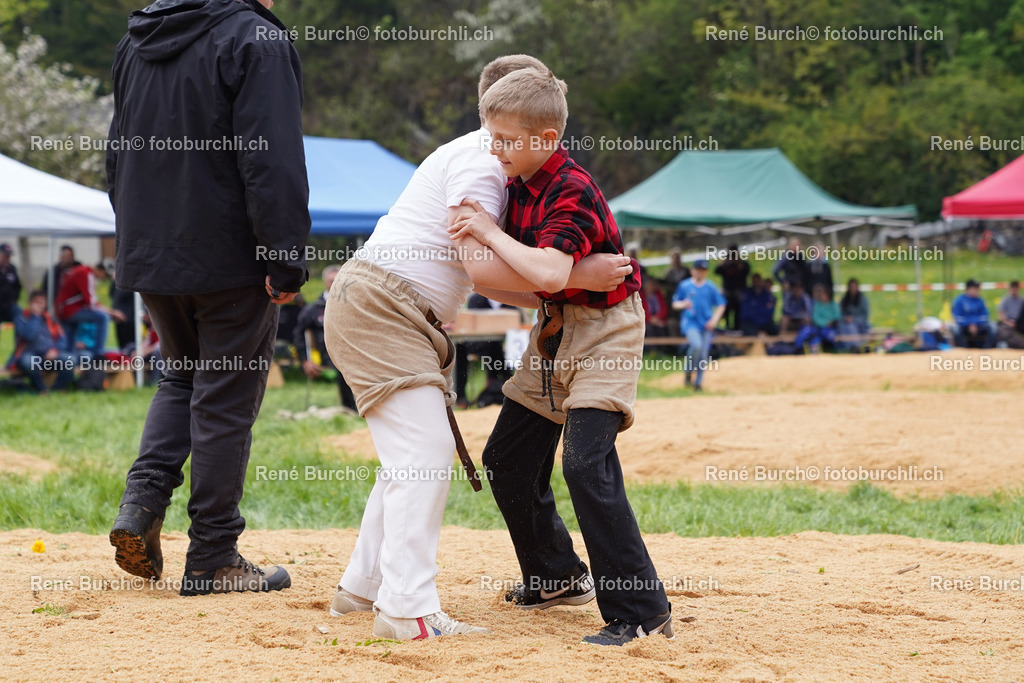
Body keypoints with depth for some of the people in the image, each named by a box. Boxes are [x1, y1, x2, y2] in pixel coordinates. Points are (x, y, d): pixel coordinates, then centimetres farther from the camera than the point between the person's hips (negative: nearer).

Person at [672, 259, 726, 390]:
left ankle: (698, 382, 13)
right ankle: (688, 373, -6)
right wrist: (683, 304, -16)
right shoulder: (685, 285, 3)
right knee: (696, 345, -27)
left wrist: (714, 320, -6)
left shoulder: (711, 287, 5)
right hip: (690, 322, -2)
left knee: (703, 354, 0)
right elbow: (675, 303, 7)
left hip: (706, 324, 2)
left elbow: (721, 305, 8)